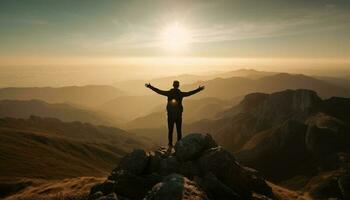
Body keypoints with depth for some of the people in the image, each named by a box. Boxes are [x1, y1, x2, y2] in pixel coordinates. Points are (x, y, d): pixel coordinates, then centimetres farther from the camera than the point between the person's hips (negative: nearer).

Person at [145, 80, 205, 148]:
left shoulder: (169, 93, -7)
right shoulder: (181, 94, -9)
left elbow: (158, 91, -6)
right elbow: (190, 93, -4)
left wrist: (149, 86, 1)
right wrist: (199, 89, 5)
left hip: (170, 115, 1)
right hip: (178, 115, -1)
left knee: (170, 130, 9)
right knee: (179, 131, 9)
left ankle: (170, 144, 11)